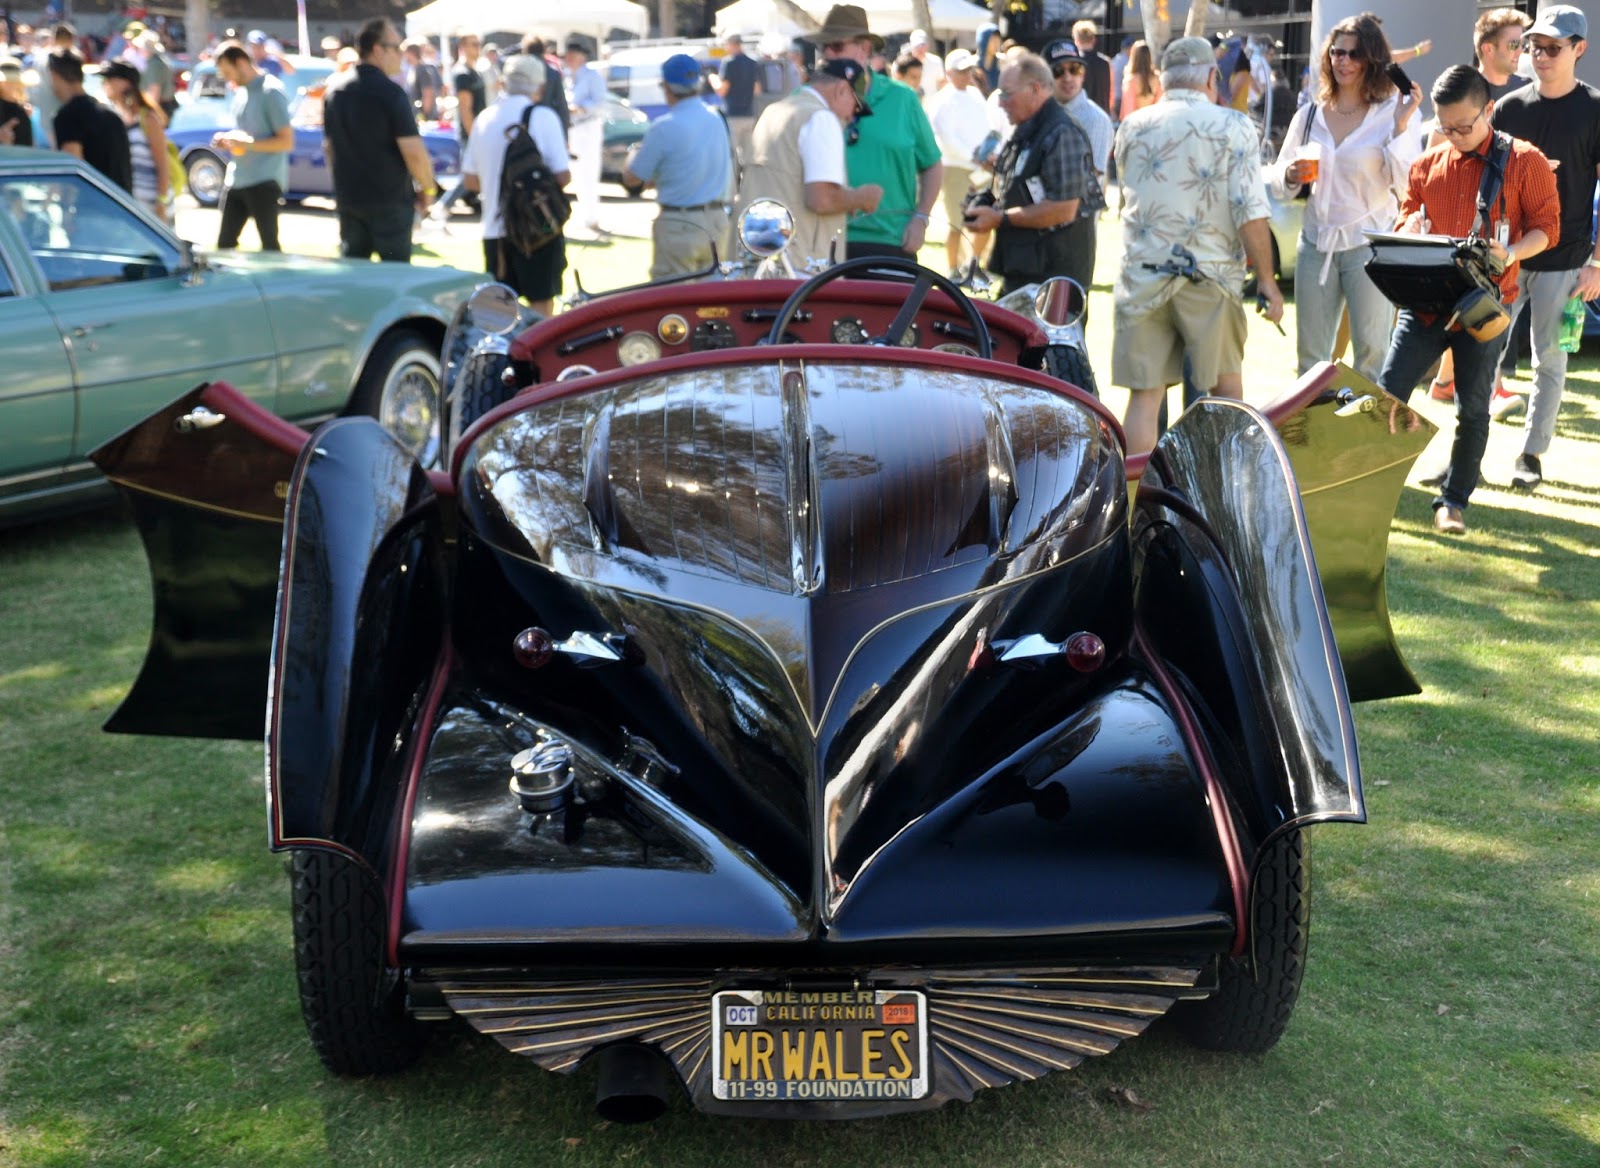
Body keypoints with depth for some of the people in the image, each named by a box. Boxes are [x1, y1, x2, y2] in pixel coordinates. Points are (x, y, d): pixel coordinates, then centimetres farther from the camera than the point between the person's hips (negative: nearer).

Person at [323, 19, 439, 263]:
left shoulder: (335, 89, 8)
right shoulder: (390, 92, -14)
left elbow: (328, 146, 16)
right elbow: (413, 151, -18)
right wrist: (427, 188, -3)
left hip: (348, 197, 7)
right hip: (389, 198, -6)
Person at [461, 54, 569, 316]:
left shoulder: (485, 118, 6)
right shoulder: (543, 117, -8)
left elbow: (470, 181, 10)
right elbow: (563, 176, -11)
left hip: (495, 229, 4)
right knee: (541, 301, 3)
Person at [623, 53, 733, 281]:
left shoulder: (665, 127, -15)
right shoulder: (717, 119, 5)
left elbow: (632, 179, -7)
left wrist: (636, 151, 15)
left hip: (679, 225, -7)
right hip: (718, 219, 7)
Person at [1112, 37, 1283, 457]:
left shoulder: (1132, 127, 7)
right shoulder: (1234, 127, -3)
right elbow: (1251, 213, -10)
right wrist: (1266, 280, -3)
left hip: (1143, 275, 2)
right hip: (1211, 276, -2)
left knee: (1145, 394, 4)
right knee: (1227, 384, 16)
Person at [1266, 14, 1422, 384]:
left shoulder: (1395, 112, -5)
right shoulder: (1309, 115, 8)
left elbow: (1406, 182, -14)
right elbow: (1276, 180, 15)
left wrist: (1401, 126, -23)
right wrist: (1290, 175, -7)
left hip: (1370, 245, -4)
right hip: (1316, 244, 4)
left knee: (1372, 354, -2)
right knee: (1310, 356, 11)